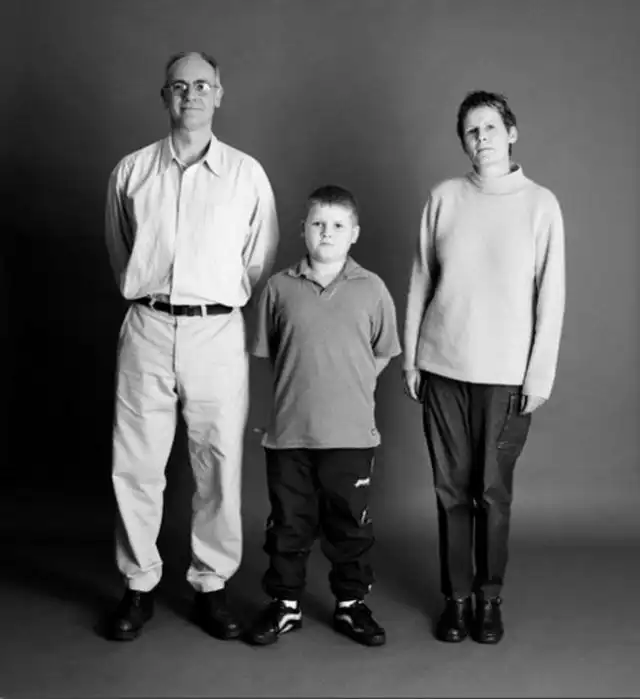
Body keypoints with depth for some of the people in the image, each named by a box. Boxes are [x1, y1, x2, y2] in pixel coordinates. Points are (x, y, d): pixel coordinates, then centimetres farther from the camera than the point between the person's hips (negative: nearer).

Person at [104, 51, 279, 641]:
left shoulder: (246, 173, 5)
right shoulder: (131, 171, 9)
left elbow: (260, 262, 10)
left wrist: (224, 304, 9)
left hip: (218, 332, -1)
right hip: (148, 330, 1)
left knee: (221, 466, 3)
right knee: (134, 465, 3)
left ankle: (211, 585, 19)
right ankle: (139, 585, 20)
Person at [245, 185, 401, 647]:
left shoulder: (371, 289, -1)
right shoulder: (280, 287, 0)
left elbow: (382, 353, 8)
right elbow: (267, 352, 9)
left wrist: (349, 386, 4)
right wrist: (299, 387, 6)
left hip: (351, 432, 0)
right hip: (289, 430, 1)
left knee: (351, 523, 11)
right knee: (289, 522, 12)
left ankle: (352, 604, 28)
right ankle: (285, 604, 28)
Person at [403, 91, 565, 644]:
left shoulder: (540, 203, -1)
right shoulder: (444, 198, 4)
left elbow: (550, 296, -1)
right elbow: (421, 281, 8)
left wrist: (540, 375, -4)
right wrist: (411, 357, 6)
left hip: (507, 374, -1)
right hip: (443, 368, 2)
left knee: (493, 491, 3)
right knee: (452, 489, 7)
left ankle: (489, 599, 21)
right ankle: (456, 597, 21)